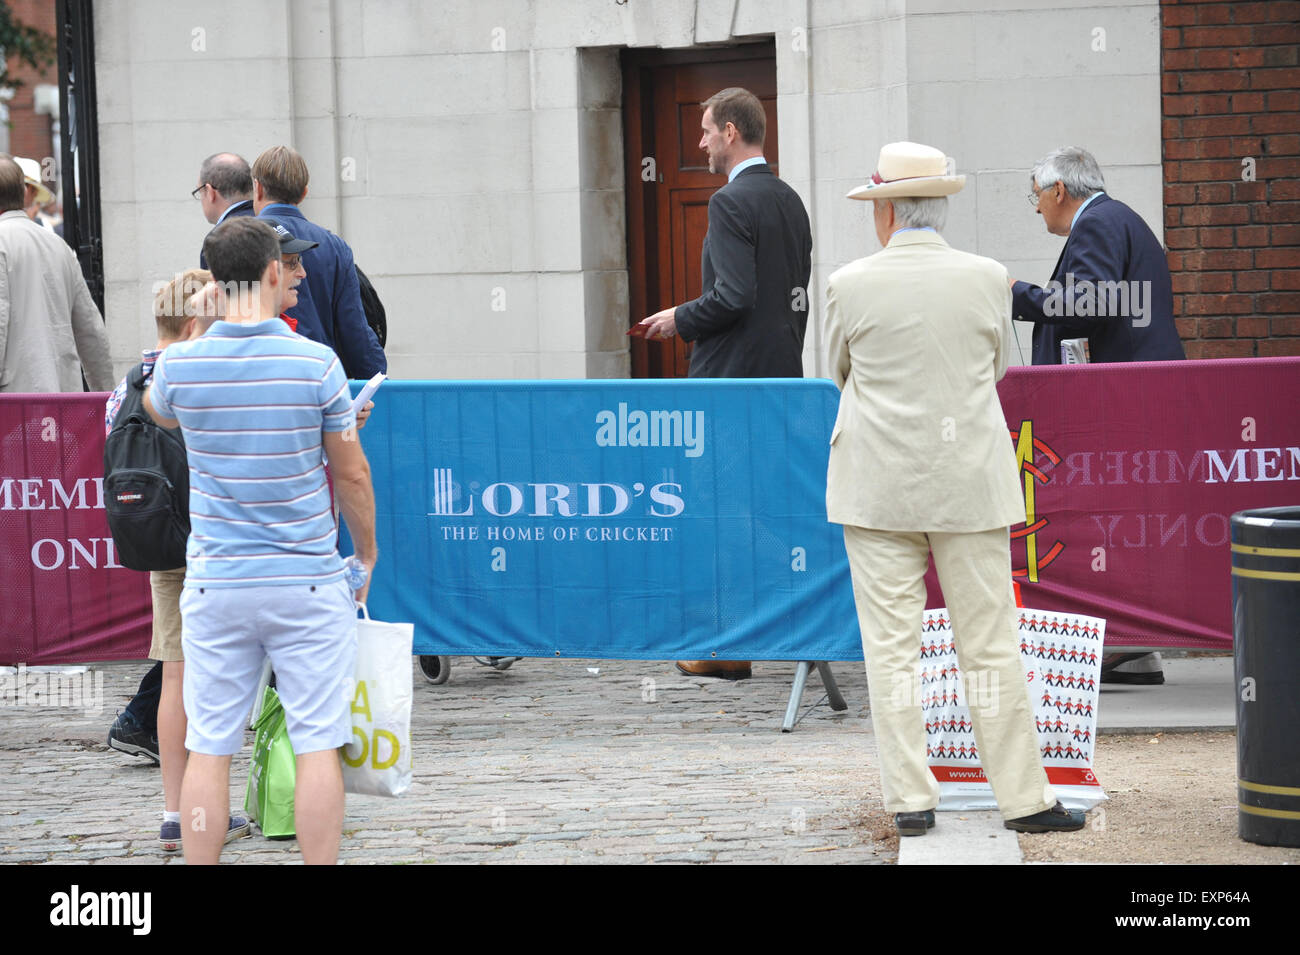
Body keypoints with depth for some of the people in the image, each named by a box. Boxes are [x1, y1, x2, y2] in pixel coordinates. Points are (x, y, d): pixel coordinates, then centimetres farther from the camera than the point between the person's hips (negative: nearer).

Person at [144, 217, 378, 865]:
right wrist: (367, 552, 16)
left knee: (209, 748, 5)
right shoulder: (316, 364, -9)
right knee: (318, 745, 2)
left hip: (215, 585, 2)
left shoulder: (180, 363, -3)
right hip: (306, 581, -2)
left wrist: (202, 326, 35)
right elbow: (351, 476, 0)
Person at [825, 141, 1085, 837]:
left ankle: (911, 800, 3)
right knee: (990, 648, 6)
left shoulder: (850, 285, -7)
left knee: (890, 649, 4)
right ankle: (1023, 797, 9)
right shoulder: (986, 279, -3)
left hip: (879, 486, -1)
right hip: (970, 485, 1)